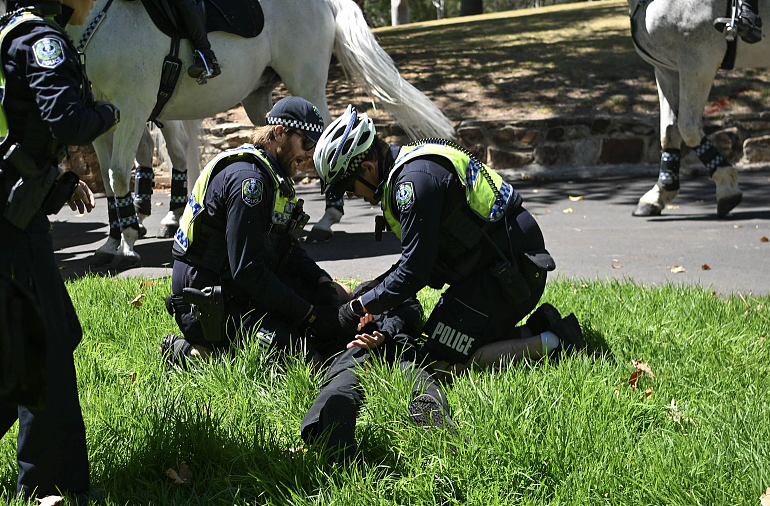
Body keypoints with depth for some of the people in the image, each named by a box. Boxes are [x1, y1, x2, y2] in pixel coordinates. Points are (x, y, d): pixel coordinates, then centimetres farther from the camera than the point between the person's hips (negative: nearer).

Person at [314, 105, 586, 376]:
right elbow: (420, 254, 20)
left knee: (446, 363, -11)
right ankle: (538, 329, 10)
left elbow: (414, 271, -21)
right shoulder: (408, 166, 12)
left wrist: (359, 307, -11)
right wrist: (376, 286, 12)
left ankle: (551, 343, -7)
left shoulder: (415, 180, -21)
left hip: (510, 271, -10)